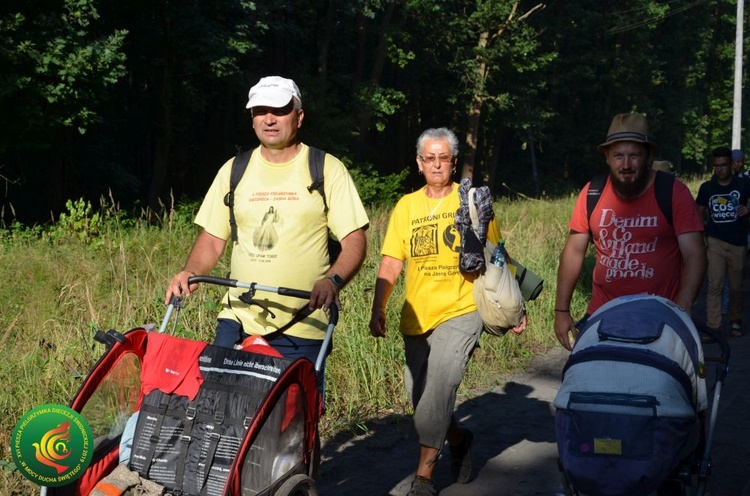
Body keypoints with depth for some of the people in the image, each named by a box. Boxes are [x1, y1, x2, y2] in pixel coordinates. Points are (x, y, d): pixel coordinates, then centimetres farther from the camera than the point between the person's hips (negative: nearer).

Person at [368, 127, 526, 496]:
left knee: (438, 388, -18)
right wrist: (378, 309, -9)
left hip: (460, 312, -4)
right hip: (417, 317, 4)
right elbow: (391, 263, 3)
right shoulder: (406, 206, 7)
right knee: (419, 395, 10)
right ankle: (459, 440, 38)